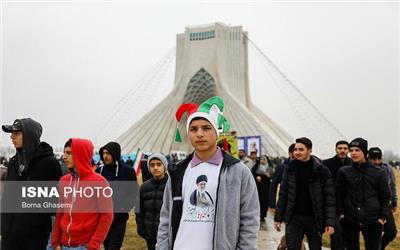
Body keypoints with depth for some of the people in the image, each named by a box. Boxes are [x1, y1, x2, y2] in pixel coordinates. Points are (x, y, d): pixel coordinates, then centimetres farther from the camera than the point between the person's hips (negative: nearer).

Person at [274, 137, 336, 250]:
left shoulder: (322, 170, -6)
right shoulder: (290, 168, 3)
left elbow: (329, 197, -7)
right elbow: (283, 195, 7)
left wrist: (330, 222, -14)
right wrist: (278, 218, 4)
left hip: (314, 219, -1)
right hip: (294, 218, 2)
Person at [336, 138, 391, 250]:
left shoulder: (378, 172, 0)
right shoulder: (343, 171, 2)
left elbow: (385, 196, 5)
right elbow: (339, 194, 6)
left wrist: (383, 216, -1)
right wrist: (340, 212, -1)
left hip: (373, 221, 0)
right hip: (349, 220, 1)